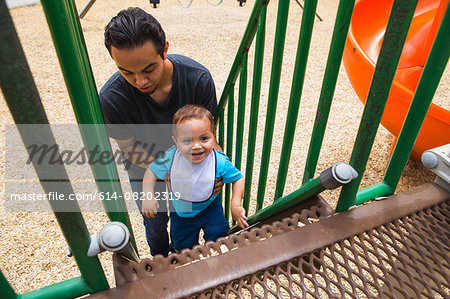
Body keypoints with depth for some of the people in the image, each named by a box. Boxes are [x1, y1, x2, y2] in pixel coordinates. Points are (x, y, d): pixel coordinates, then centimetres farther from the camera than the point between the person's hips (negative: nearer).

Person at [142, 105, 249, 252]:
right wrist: (148, 196, -22)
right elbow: (152, 171, -11)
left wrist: (236, 204, -22)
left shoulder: (219, 162, -29)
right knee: (183, 247, 14)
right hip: (180, 211, 1)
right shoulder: (170, 157, -28)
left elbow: (238, 178, -14)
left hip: (209, 208, -1)